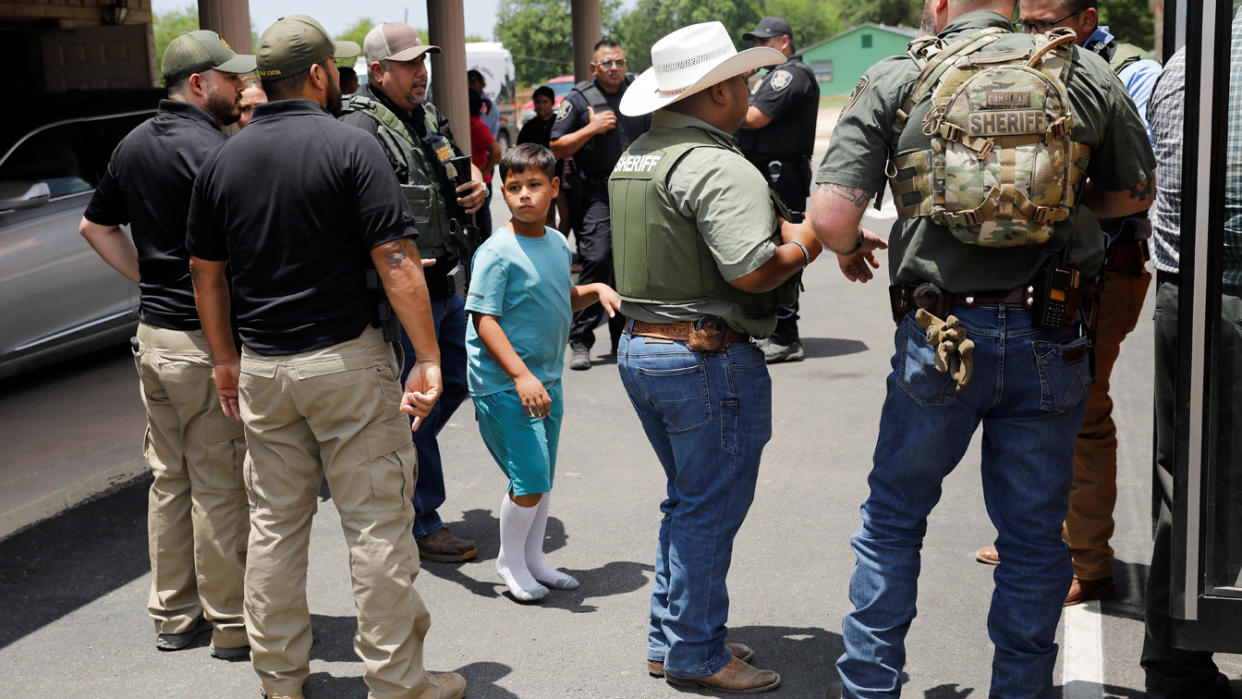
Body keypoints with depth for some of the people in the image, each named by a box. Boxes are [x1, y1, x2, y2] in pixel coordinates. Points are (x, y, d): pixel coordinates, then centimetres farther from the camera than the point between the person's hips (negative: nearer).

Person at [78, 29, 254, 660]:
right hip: (206, 339, -8)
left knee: (169, 476, 16)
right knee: (220, 484, 1)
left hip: (152, 333, 9)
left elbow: (95, 225, 21)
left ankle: (174, 614, 26)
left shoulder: (134, 144, 11)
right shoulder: (210, 150, -17)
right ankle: (234, 625, 11)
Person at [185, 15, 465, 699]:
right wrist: (429, 357, -13)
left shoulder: (222, 160, 6)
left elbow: (205, 274, 12)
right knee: (376, 522, 2)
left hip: (262, 368, 5)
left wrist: (225, 358, 21)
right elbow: (396, 262, -16)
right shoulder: (350, 146, -10)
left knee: (274, 522, 14)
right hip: (347, 360, -5)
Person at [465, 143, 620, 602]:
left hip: (547, 381, 7)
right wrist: (520, 375, -27)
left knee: (542, 478, 15)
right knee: (530, 482, -7)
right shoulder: (497, 252, -15)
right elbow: (484, 320, -20)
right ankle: (510, 561, 16)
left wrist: (596, 290, 5)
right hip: (505, 386, -7)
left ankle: (533, 559, 33)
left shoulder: (558, 243, 8)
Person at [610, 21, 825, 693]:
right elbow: (753, 271, -26)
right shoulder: (720, 167, -19)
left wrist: (778, 229, 12)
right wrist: (806, 241, -8)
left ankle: (670, 638, 30)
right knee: (711, 509, 4)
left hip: (639, 345, 9)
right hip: (707, 358, -9)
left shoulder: (634, 157, 11)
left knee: (688, 500, 21)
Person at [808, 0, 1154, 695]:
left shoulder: (894, 80, -3)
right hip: (1051, 338, 1)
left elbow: (831, 215, -11)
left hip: (939, 338, -1)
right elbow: (1135, 193, 15)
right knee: (1034, 537, 14)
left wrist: (849, 247, 11)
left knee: (894, 517, 17)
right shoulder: (1087, 72, 3)